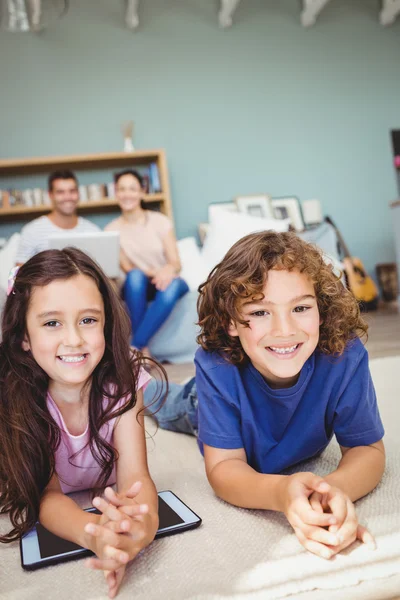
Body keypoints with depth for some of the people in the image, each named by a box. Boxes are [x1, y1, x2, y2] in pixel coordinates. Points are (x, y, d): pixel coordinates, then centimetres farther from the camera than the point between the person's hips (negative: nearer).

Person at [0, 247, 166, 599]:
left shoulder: (122, 379, -17)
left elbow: (134, 475, -24)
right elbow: (46, 495, -22)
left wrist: (146, 521, -47)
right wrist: (95, 533, -44)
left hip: (114, 513, 1)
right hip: (47, 530, -1)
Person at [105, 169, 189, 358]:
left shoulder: (159, 221, -2)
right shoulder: (112, 230, 0)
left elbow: (176, 263, -7)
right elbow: (126, 268, -6)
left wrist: (168, 269, -33)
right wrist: (152, 273, -27)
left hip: (167, 281, 0)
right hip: (139, 286, 0)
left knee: (172, 285, -36)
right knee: (135, 275, -35)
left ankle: (135, 347, -36)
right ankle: (144, 349, -35)